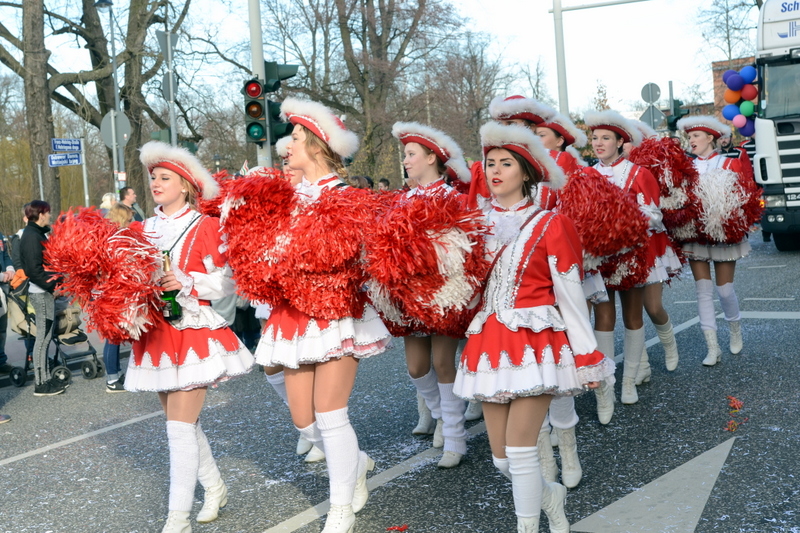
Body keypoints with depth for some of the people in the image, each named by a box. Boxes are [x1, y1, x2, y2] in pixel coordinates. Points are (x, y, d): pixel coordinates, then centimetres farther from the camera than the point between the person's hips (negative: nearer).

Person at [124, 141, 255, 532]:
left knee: (180, 425, -9)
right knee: (182, 422, 14)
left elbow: (227, 280, -8)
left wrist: (188, 282, -21)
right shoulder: (144, 229, 10)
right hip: (155, 334, 6)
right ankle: (214, 487, 34)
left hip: (194, 331, -6)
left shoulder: (205, 227, -5)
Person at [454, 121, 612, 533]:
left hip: (534, 342, -4)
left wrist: (587, 354, -6)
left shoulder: (548, 224, -3)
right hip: (488, 343, 5)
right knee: (501, 459, 8)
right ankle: (551, 495, 37)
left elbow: (570, 293, -4)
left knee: (520, 451, -8)